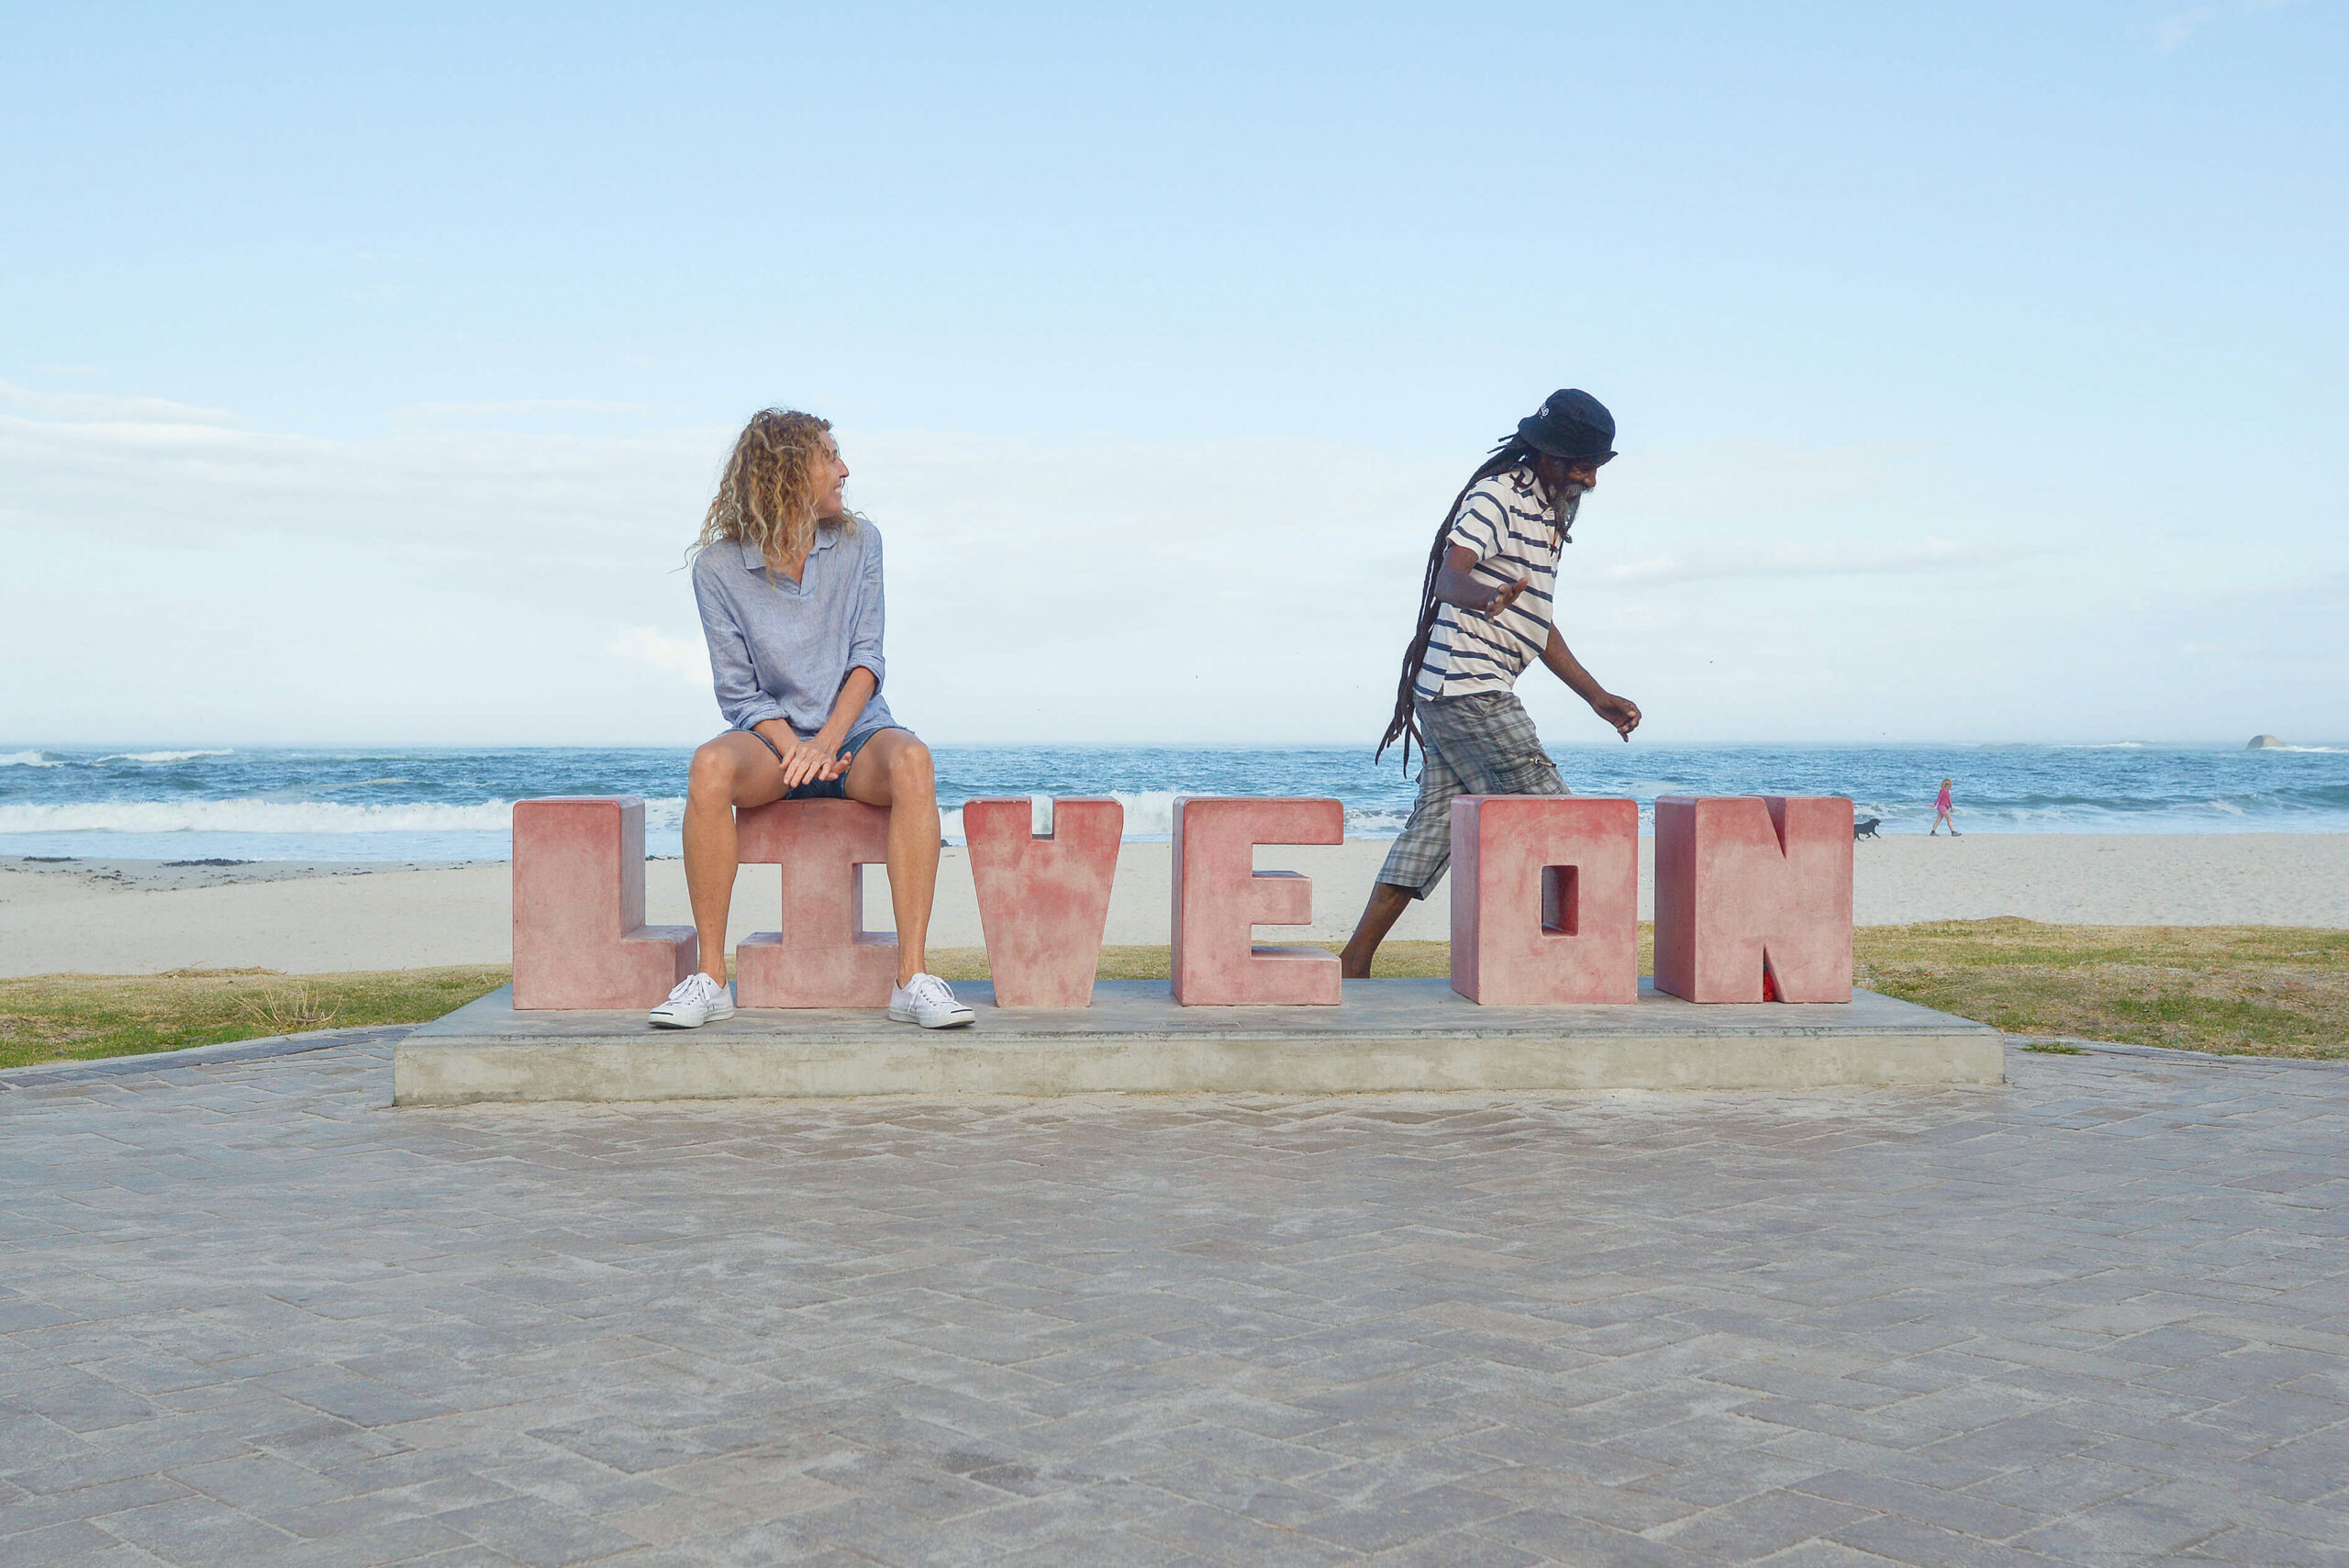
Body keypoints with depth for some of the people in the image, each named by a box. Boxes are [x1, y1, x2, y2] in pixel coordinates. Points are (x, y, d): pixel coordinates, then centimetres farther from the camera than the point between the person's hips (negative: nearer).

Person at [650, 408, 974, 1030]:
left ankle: (912, 977, -37)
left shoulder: (858, 542, 5)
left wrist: (828, 741, -17)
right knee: (710, 767, -35)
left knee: (911, 760, -34)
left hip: (852, 731, 1)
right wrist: (791, 750, -22)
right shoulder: (720, 565, -1)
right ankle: (710, 977, -28)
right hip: (771, 738, -1)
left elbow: (867, 658, 0)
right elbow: (738, 689, -4)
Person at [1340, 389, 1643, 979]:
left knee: (1436, 826, 7)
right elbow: (1448, 576, -25)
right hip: (1471, 686, -10)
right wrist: (1483, 595, -48)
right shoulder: (1496, 496, -9)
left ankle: (1355, 963, 7)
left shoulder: (1550, 513, 22)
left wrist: (1597, 697, 29)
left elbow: (1536, 625, 28)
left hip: (1447, 689, 10)